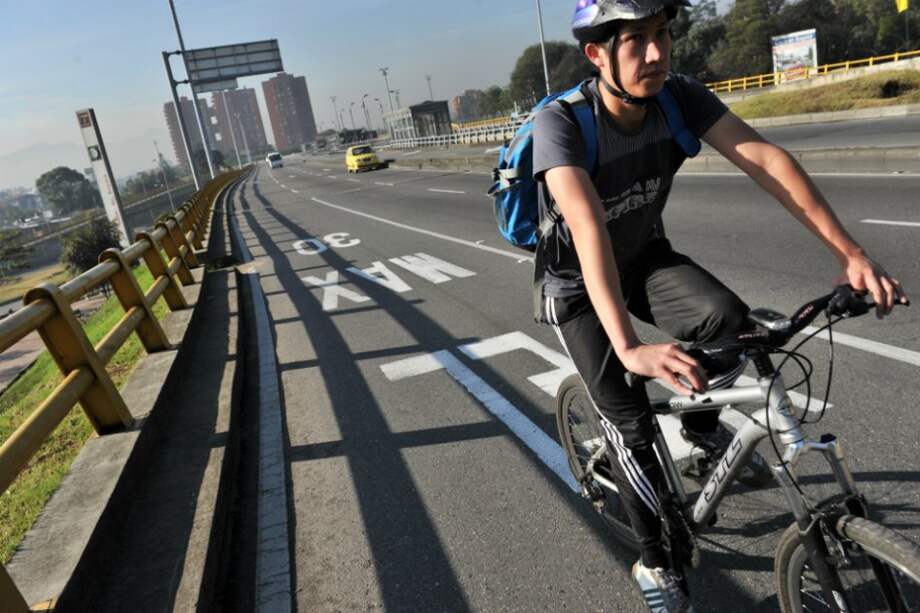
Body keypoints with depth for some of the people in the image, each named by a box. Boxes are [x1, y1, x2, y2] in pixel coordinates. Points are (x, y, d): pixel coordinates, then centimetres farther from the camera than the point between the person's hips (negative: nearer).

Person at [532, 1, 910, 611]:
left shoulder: (679, 96, -17)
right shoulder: (561, 122, -31)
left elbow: (766, 158, -24)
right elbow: (588, 228, -46)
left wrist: (852, 253, -33)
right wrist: (630, 348, -57)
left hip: (645, 258, 4)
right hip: (576, 284, -3)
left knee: (728, 318, -26)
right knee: (629, 420, -10)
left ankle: (701, 422, 7)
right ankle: (655, 560, 14)